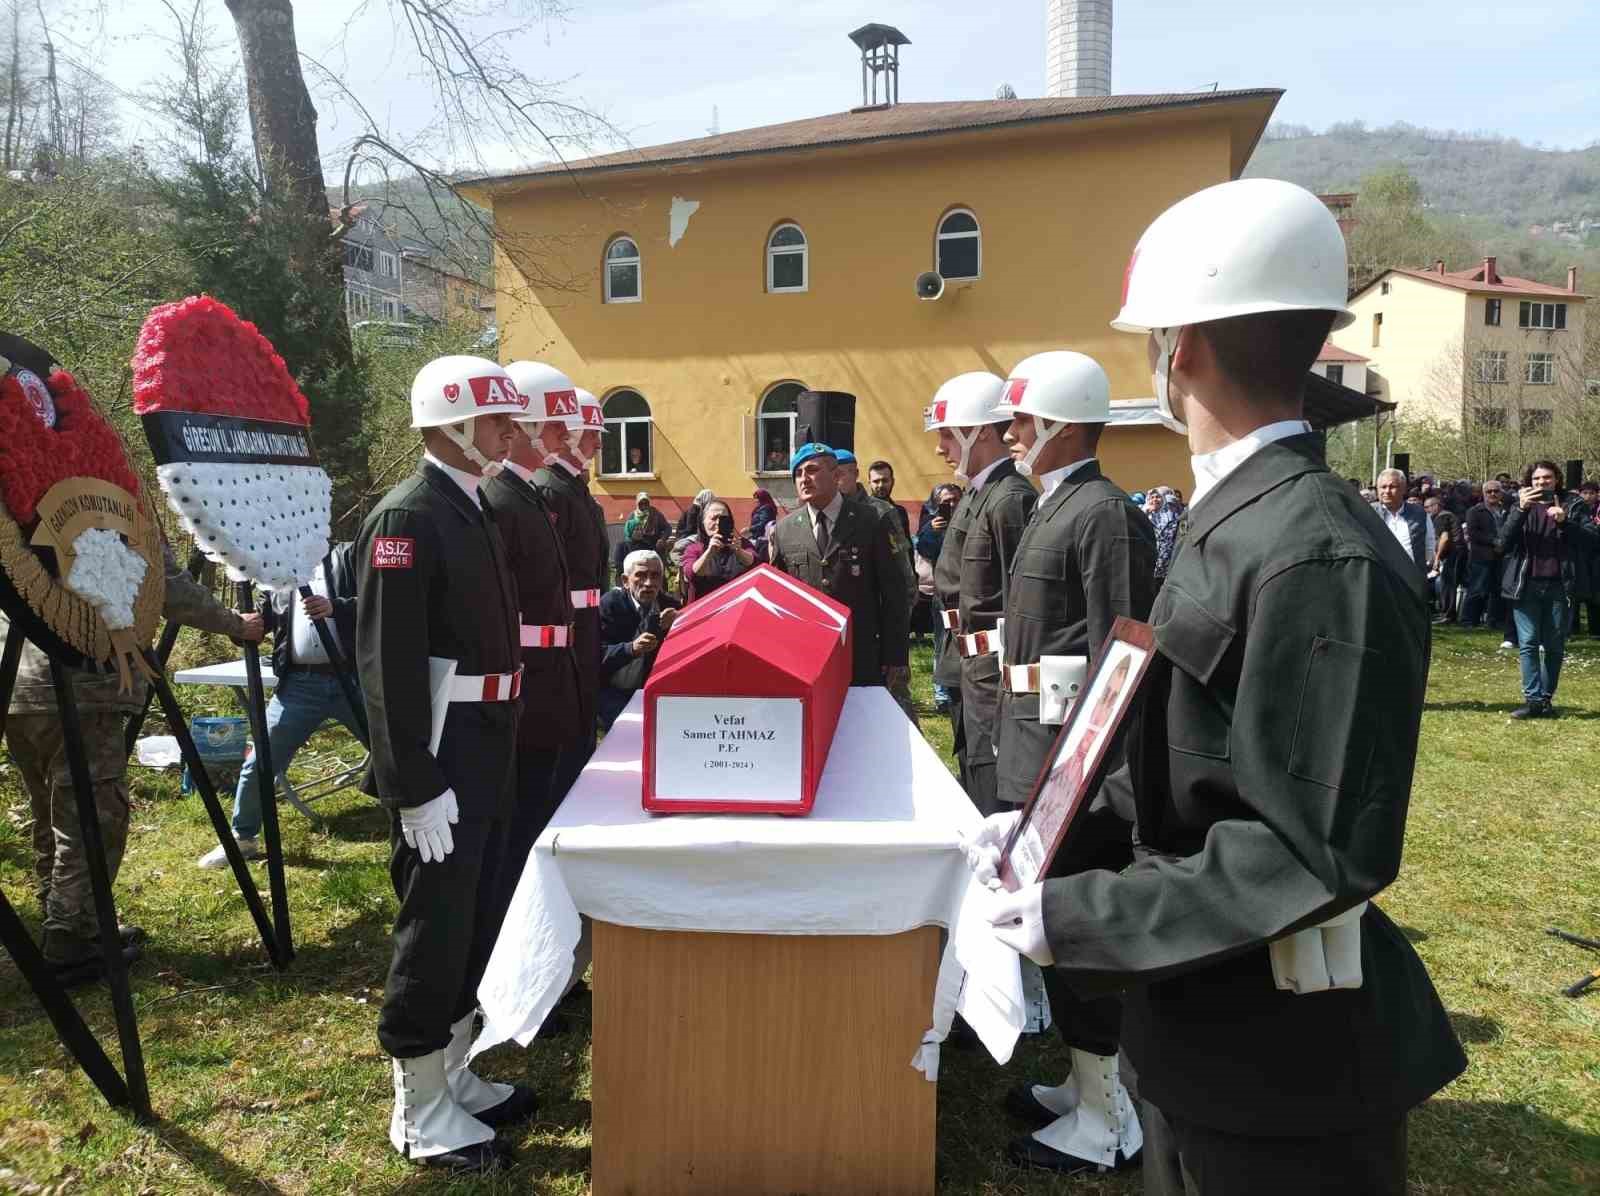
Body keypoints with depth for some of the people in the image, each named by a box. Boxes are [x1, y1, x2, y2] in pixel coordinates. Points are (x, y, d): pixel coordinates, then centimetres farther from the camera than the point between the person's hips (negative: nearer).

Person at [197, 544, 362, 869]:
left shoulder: (349, 554, 5)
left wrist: (335, 608, -23)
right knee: (259, 764, 7)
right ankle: (242, 837, 28)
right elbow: (260, 619, 11)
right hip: (299, 684, 3)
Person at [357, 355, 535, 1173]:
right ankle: (419, 1113, 21)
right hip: (441, 761, -9)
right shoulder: (406, 517, -16)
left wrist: (496, 756, 17)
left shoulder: (476, 512, 12)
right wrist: (416, 787, -22)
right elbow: (387, 663, -21)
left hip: (487, 754, 9)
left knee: (475, 924, 18)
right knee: (434, 934, 3)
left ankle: (453, 1076, 35)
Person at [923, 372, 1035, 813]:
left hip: (994, 673, -10)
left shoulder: (1011, 499, -17)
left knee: (995, 806, -2)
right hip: (969, 672, 10)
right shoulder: (972, 497, 14)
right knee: (972, 801, 20)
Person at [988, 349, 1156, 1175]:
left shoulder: (1105, 512, -15)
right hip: (1033, 748, 10)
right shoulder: (1052, 509, 15)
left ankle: (1106, 1123, 17)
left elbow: (1116, 655, -19)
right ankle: (1085, 1083, 35)